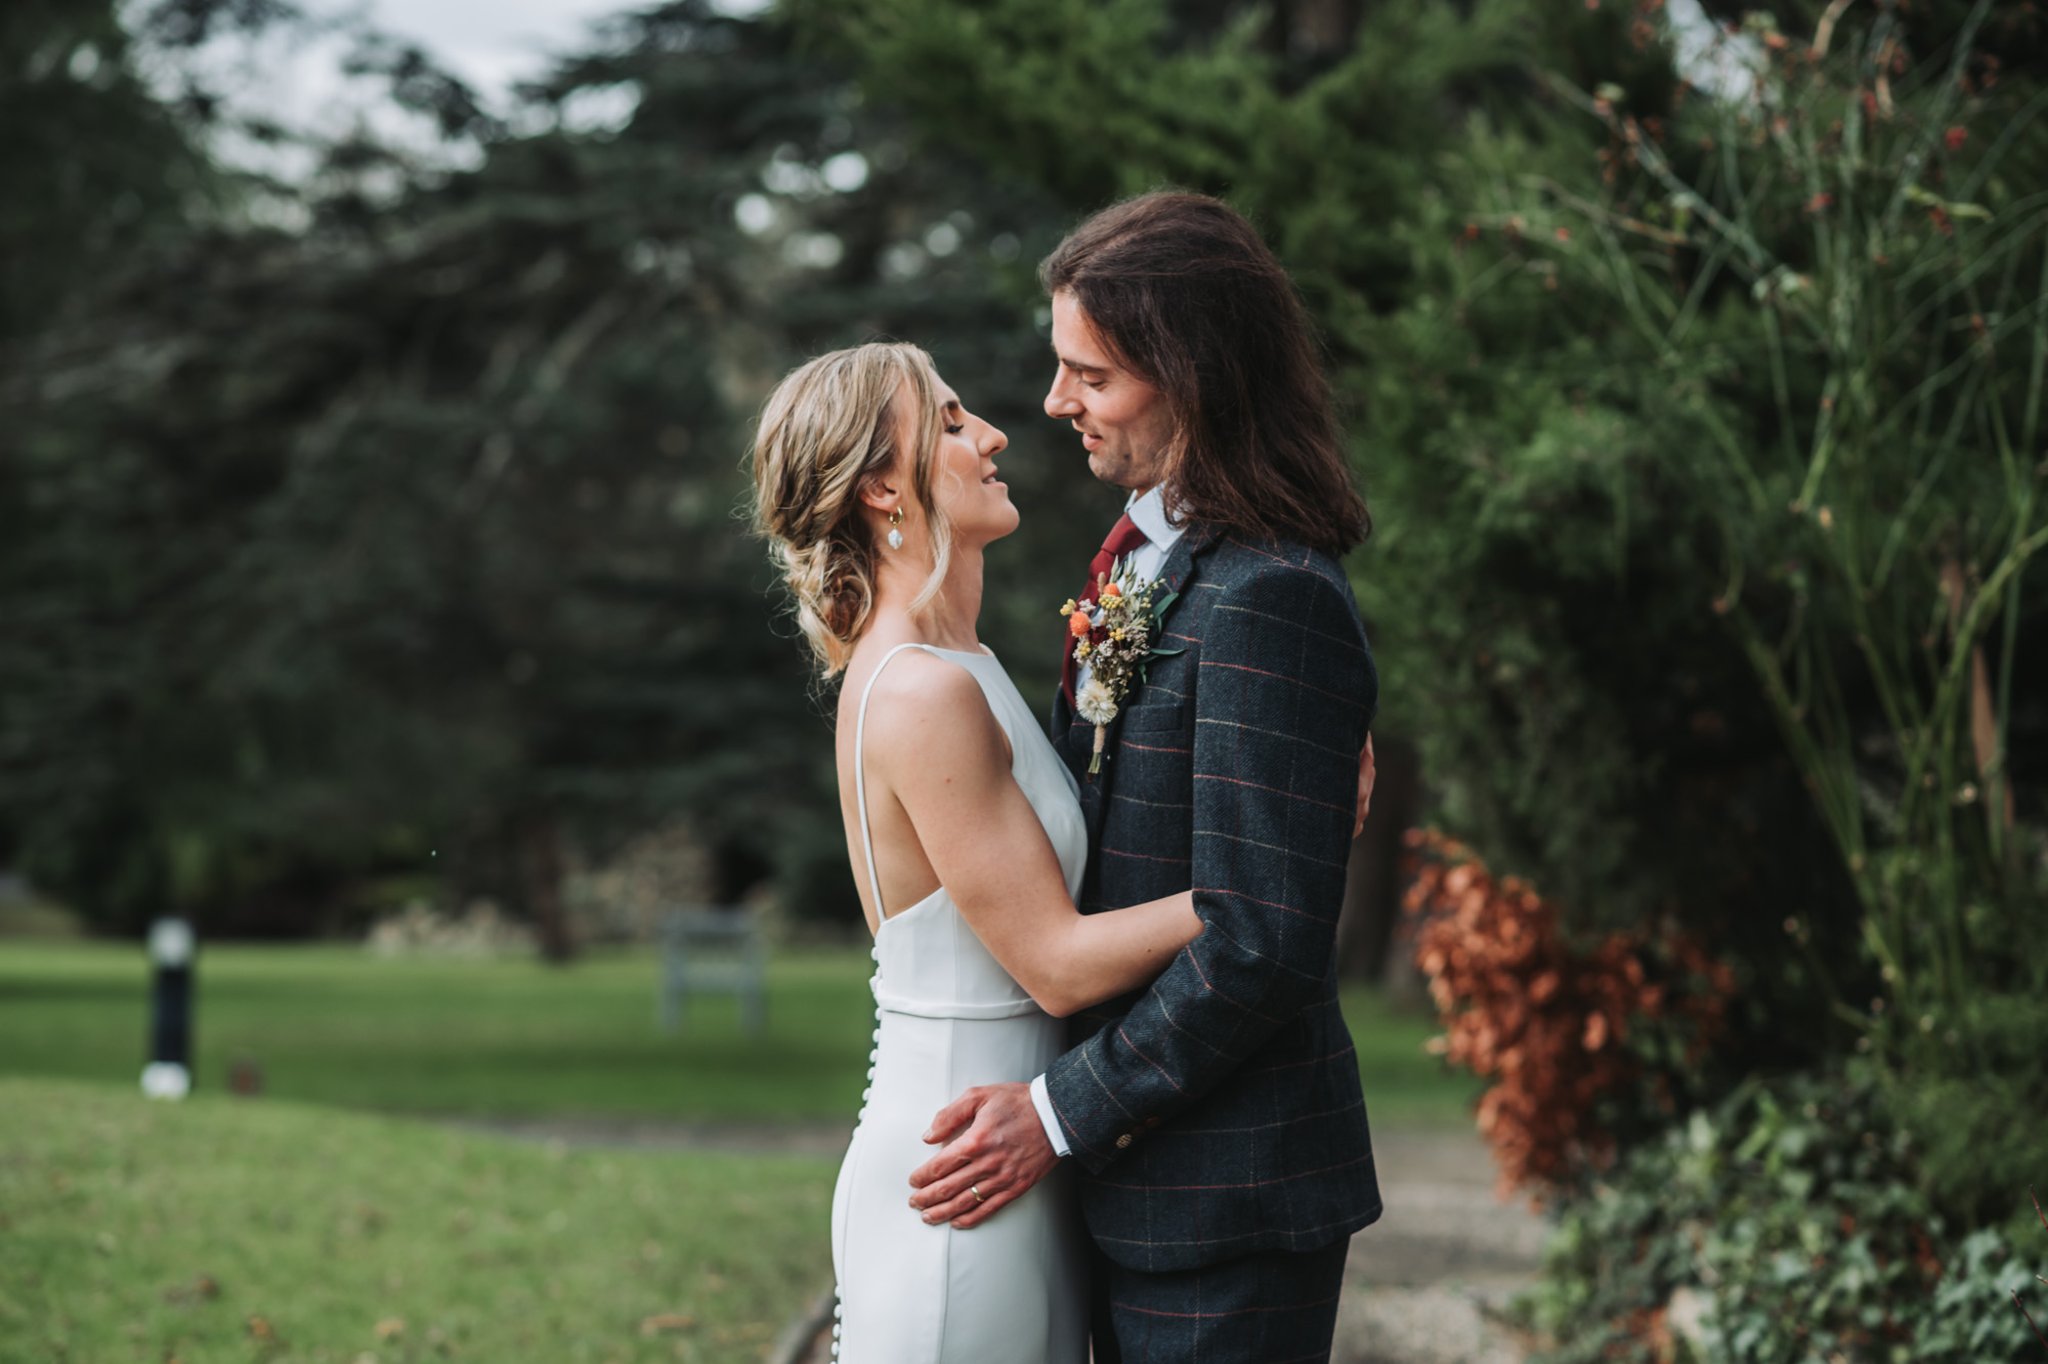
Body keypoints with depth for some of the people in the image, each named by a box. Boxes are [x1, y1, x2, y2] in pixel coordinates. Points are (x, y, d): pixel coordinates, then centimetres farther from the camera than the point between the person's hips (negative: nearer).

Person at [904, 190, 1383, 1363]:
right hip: (1138, 1186, 9)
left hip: (1226, 1197, -9)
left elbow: (1260, 947, -23)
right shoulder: (1154, 554, 11)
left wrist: (1062, 1114, -17)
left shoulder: (1269, 603, -21)